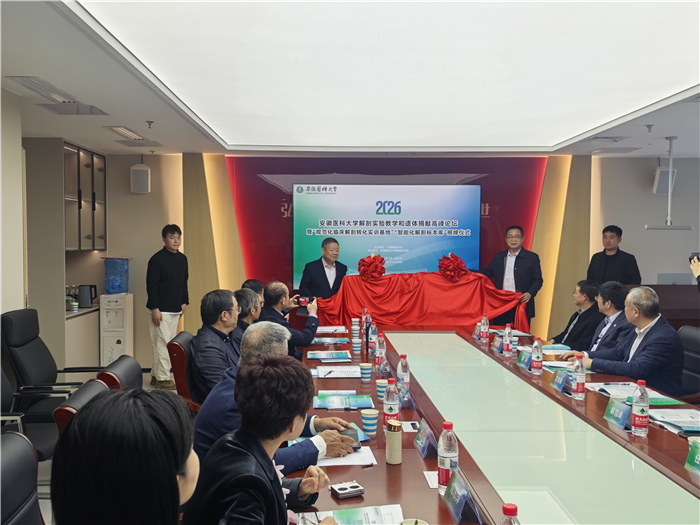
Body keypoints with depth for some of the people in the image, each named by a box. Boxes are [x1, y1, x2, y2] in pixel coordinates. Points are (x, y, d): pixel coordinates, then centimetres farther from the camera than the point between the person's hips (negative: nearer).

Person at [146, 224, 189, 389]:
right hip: (161, 310, -8)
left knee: (170, 343, 12)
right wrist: (155, 309, -16)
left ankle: (156, 375, 22)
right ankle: (162, 378, 4)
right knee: (162, 344, -5)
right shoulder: (157, 259, -12)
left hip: (175, 310, 8)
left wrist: (184, 302, 13)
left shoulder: (182, 259, 11)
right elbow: (151, 285, -13)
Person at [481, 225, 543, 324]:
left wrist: (530, 293, -17)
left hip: (522, 304, -3)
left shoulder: (532, 257, 2)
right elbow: (488, 273, 15)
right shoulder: (498, 257, 14)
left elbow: (537, 280, 1)